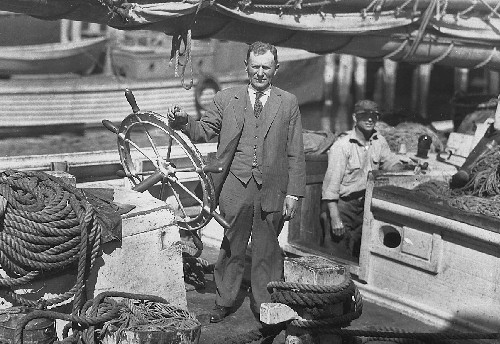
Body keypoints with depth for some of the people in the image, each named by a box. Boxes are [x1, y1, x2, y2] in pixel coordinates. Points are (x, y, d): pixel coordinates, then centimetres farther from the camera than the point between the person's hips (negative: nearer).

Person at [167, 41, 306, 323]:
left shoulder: (288, 103, 5)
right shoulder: (226, 99, 7)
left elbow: (296, 154, 3)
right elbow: (204, 132, 4)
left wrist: (293, 194, -3)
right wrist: (184, 122, -17)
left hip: (272, 188, 0)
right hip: (235, 186, 0)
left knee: (267, 249, 8)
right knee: (231, 246, 9)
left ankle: (265, 305, 22)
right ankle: (224, 302, 23)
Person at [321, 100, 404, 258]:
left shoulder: (379, 141, 2)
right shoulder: (342, 145, -18)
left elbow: (391, 162, 16)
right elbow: (332, 183, -22)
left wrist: (404, 168, -10)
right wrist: (335, 219, -27)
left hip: (365, 203, 6)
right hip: (342, 204, -6)